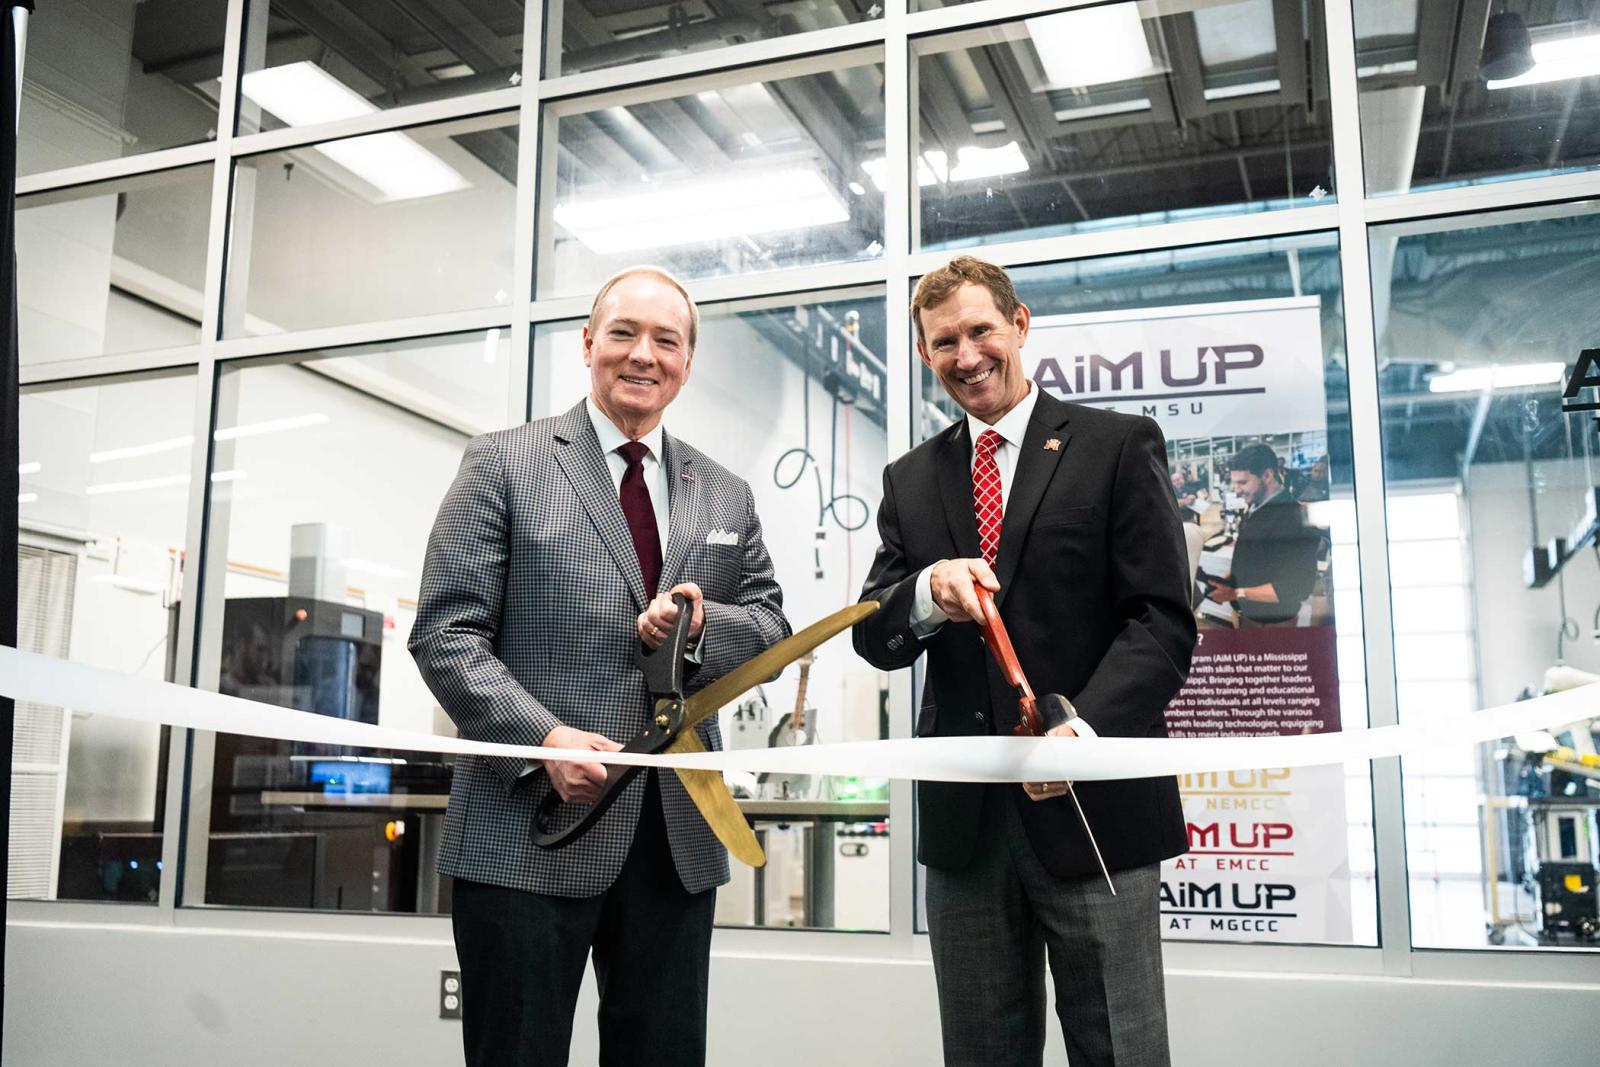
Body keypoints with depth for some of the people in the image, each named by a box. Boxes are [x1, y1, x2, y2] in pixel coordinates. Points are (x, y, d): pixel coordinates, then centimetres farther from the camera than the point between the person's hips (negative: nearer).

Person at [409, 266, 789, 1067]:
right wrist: (543, 738, -19)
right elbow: (446, 633, -5)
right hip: (530, 827, -4)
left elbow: (772, 629, 13)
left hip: (678, 834, 4)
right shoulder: (504, 463, 1)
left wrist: (704, 625, -10)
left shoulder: (726, 496, 14)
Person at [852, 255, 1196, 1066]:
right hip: (961, 816, 4)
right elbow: (873, 638, 7)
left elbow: (1162, 619, -6)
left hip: (1094, 804, -3)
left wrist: (1085, 730, -22)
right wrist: (929, 592, -16)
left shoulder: (1119, 447, 1)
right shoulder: (910, 480, 13)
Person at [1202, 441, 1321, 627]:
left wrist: (1235, 593, -24)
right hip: (1248, 615, 8)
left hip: (1273, 624, -8)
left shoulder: (1291, 517, -24)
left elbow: (1296, 587, -25)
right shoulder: (1253, 507, 2)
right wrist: (1226, 580, -1)